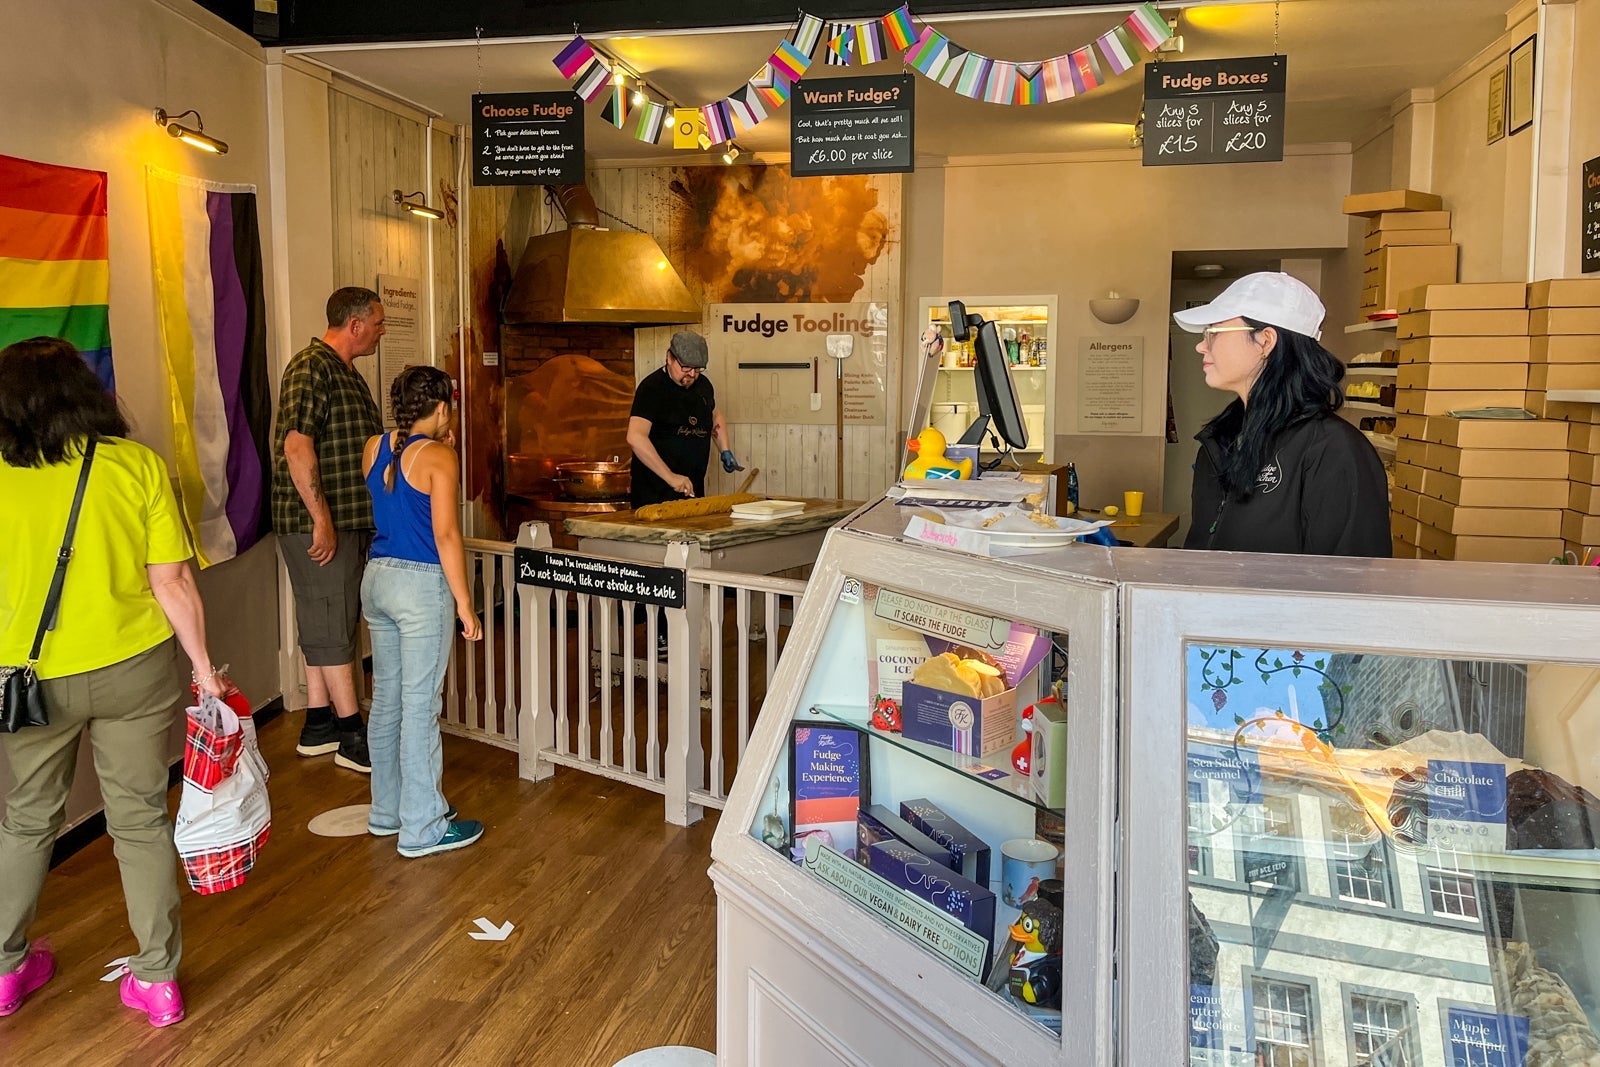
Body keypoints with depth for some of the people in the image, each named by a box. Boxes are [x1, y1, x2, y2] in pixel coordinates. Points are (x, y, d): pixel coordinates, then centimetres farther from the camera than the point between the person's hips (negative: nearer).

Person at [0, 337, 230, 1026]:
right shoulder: (138, 465, -11)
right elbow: (173, 582, -10)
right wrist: (203, 667, 1)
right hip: (133, 669, 0)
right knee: (141, 820, 12)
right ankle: (157, 979, 21)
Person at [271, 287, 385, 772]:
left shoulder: (347, 373, 17)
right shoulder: (311, 368, -14)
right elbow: (297, 447, -23)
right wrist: (322, 520, -24)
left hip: (350, 520, 10)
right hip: (317, 525, -10)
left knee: (324, 623, 14)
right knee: (333, 626, -4)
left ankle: (318, 725, 23)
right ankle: (353, 736, 1)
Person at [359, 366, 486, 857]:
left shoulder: (374, 448, 7)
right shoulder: (439, 456, -12)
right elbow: (446, 535, -17)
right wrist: (464, 603, -12)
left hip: (376, 578, 7)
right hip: (421, 583, -7)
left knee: (386, 698, 16)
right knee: (420, 704, -1)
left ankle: (386, 811, 29)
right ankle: (422, 828, 8)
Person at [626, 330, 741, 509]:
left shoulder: (703, 384, 9)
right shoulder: (652, 388, -14)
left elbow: (715, 416, 30)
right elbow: (635, 437, -26)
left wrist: (725, 451, 14)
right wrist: (670, 476, -31)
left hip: (693, 490, 7)